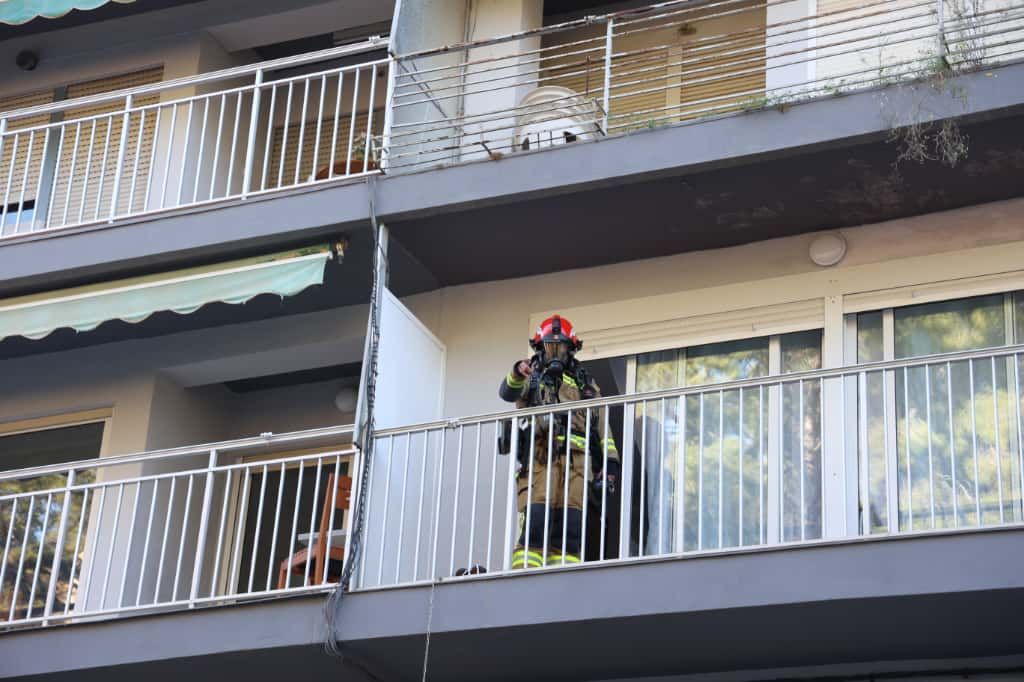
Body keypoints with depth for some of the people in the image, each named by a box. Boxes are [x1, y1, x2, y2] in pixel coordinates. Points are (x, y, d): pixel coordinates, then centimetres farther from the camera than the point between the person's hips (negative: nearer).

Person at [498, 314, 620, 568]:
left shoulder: (585, 384, 26)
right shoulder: (531, 379, 18)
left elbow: (601, 425, 21)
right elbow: (508, 392, -5)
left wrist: (610, 463, 7)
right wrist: (517, 374, -29)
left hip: (575, 461, 3)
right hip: (539, 459, -3)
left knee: (570, 532, -6)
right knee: (535, 526, -17)